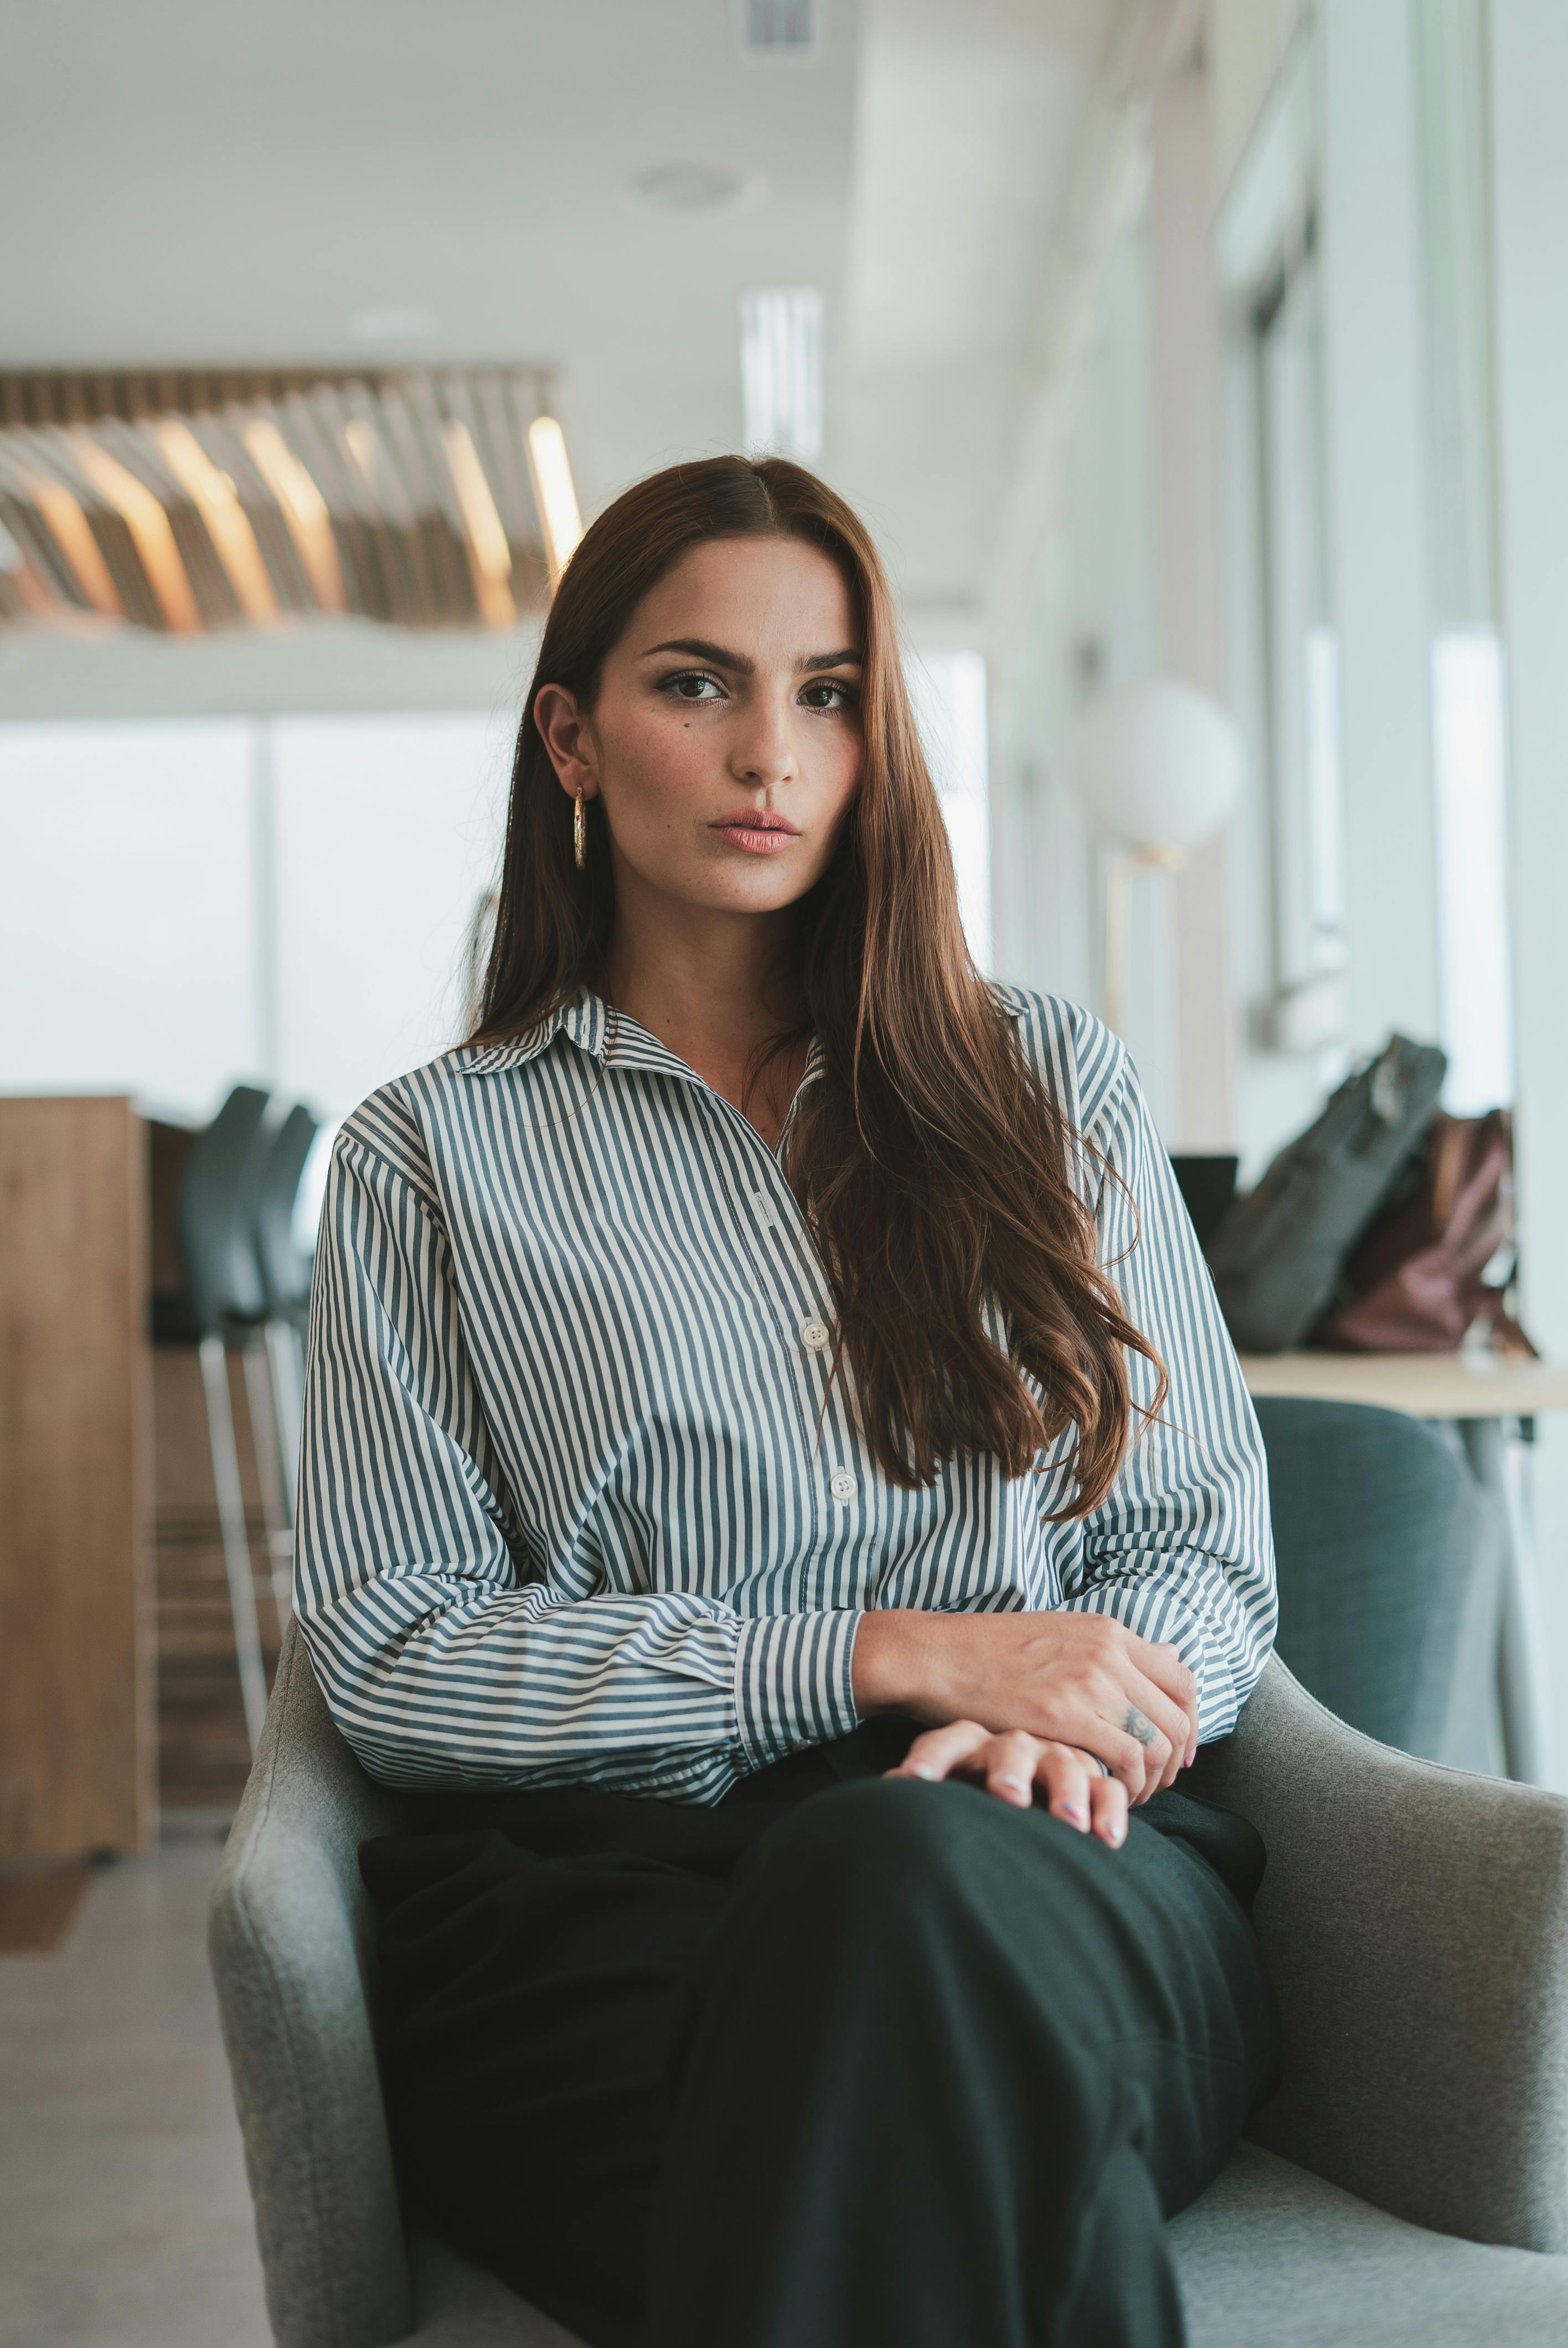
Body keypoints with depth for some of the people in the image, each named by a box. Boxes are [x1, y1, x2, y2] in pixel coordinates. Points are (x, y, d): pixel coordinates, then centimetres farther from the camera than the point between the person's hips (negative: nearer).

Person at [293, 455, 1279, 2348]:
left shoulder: (1049, 1088, 16)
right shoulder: (433, 1157, 10)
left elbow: (1208, 1541, 14)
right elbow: (387, 1654, 1)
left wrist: (1071, 1726, -11)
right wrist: (892, 1654, -10)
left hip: (1055, 1872, 3)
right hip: (603, 1891, -2)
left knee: (917, 1885, -36)